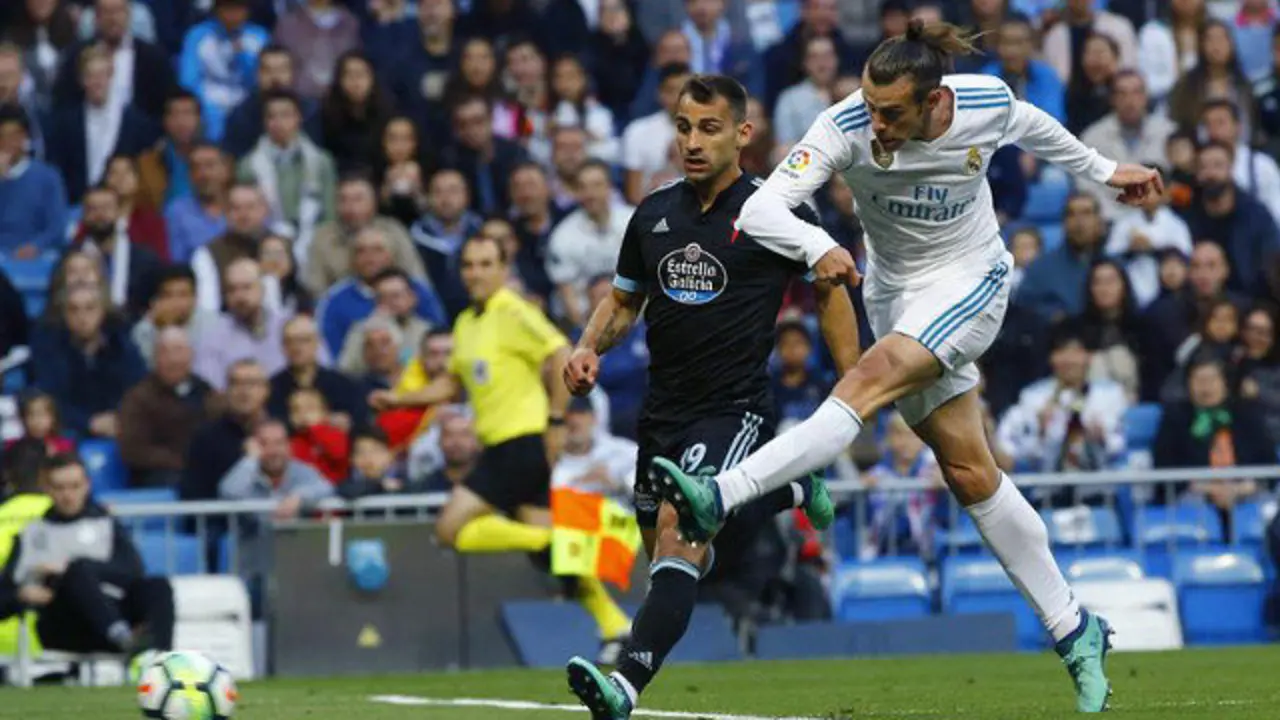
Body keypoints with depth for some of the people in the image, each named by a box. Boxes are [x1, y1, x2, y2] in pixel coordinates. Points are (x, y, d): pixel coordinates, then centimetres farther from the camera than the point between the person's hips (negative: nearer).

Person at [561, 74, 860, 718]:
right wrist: (589, 348, -1)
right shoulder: (654, 214, 7)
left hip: (735, 407, -7)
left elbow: (829, 291, 5)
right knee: (666, 554, 19)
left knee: (682, 533, -26)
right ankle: (787, 493, 44)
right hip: (663, 410, 7)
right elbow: (623, 299, 19)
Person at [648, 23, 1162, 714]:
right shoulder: (847, 127, -19)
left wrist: (1103, 170, 26)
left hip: (970, 282, -2)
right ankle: (1075, 632, 11)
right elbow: (760, 209, -28)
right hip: (896, 292, 2)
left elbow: (1028, 126, 10)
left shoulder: (987, 101, -15)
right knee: (971, 475, 1)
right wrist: (816, 246, -49)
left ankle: (720, 496, -40)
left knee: (869, 382, -29)